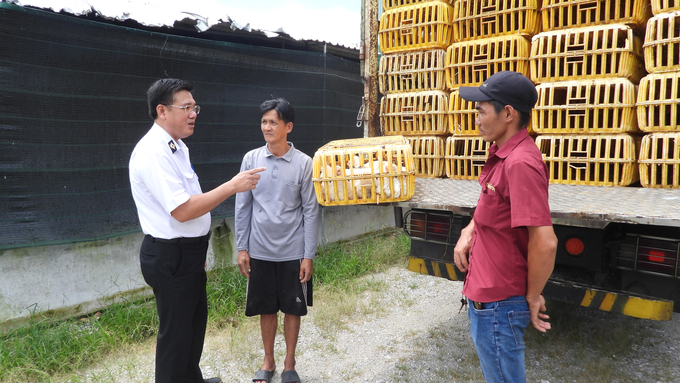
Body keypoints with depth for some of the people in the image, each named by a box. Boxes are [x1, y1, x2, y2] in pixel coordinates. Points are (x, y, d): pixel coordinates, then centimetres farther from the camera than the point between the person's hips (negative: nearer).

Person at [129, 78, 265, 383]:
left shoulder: (177, 148, 9)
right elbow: (182, 211, -28)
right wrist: (231, 186, -26)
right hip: (170, 257, -10)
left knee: (196, 318, 24)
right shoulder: (153, 152, -22)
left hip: (188, 252, 10)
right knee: (176, 330, 6)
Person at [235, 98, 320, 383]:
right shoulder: (251, 159, -3)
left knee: (292, 308, 11)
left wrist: (308, 255, -6)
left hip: (293, 252, -1)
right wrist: (242, 248, 2)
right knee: (266, 308, 15)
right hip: (260, 251, 2)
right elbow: (243, 206, 3)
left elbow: (310, 211, -5)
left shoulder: (303, 163, -9)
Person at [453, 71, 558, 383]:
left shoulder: (521, 163, -26)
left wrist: (533, 297, -15)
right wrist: (468, 232, 2)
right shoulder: (501, 154, 5)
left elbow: (544, 242, -30)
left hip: (498, 303, -10)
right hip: (484, 293, 10)